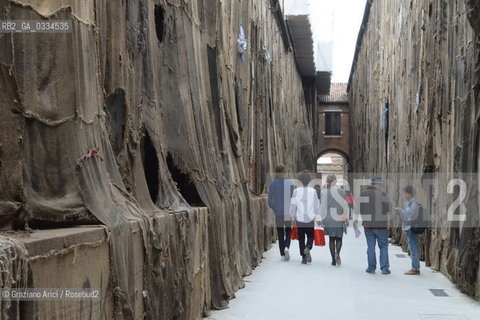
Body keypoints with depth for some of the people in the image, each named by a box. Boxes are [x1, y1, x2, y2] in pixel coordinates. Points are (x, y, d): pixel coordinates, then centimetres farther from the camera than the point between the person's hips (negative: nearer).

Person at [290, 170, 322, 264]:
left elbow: (293, 205, -2)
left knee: (301, 238, 9)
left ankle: (304, 257, 8)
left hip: (299, 219, 0)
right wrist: (318, 219, 6)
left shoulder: (296, 191, -4)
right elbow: (317, 205, -2)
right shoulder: (313, 191, -5)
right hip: (310, 219, 0)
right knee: (310, 236, 13)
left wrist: (293, 218, 7)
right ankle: (307, 248, -17)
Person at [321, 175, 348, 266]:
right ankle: (337, 253, -17)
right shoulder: (341, 191, -5)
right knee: (339, 238, 11)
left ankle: (333, 259, 11)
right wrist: (346, 217, 9)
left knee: (331, 239, 11)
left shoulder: (324, 192, -4)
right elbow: (344, 205, -2)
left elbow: (322, 206, -3)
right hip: (339, 219, -1)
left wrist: (322, 218, 4)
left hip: (328, 219, 1)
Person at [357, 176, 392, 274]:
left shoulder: (363, 194, 3)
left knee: (371, 247, 8)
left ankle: (371, 268, 10)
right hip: (381, 224, -4)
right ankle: (384, 268, 3)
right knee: (383, 246, 7)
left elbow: (359, 208, 4)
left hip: (367, 225, 4)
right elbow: (389, 208, -6)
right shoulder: (381, 194, -11)